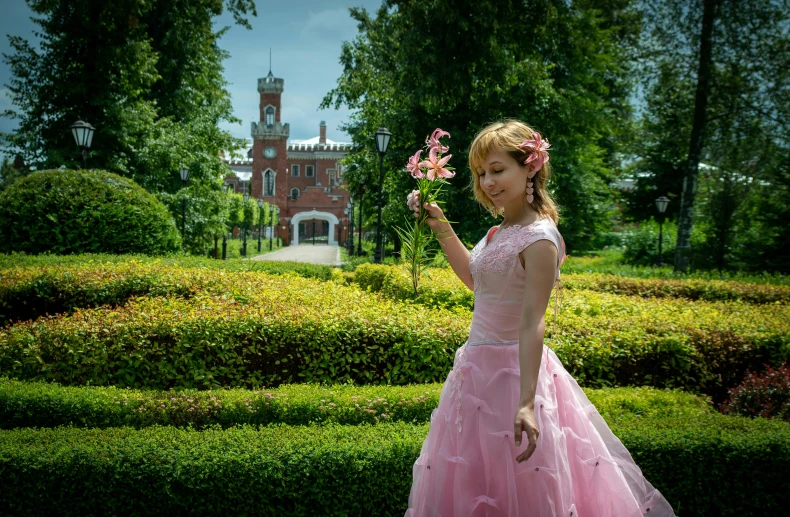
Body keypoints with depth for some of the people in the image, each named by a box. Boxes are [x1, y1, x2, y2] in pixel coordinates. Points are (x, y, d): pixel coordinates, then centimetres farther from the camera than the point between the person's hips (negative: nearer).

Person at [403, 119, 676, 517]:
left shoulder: (538, 238, -20)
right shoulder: (501, 230, 5)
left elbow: (532, 323, -25)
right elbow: (475, 279, 22)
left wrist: (526, 403, -30)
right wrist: (441, 229, 18)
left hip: (511, 372, -9)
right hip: (478, 365, 9)